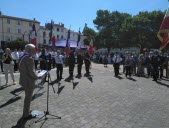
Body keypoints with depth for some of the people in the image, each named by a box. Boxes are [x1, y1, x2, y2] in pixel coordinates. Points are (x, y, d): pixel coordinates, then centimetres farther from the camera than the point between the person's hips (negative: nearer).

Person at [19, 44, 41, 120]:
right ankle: (26, 115, 24)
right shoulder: (29, 58, -23)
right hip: (29, 82, -9)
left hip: (23, 80, 9)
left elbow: (20, 69, 14)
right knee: (28, 98, 7)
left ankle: (26, 111, 41)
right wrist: (37, 77, -9)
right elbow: (31, 72, -24)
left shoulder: (22, 57, 7)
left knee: (27, 97, 24)